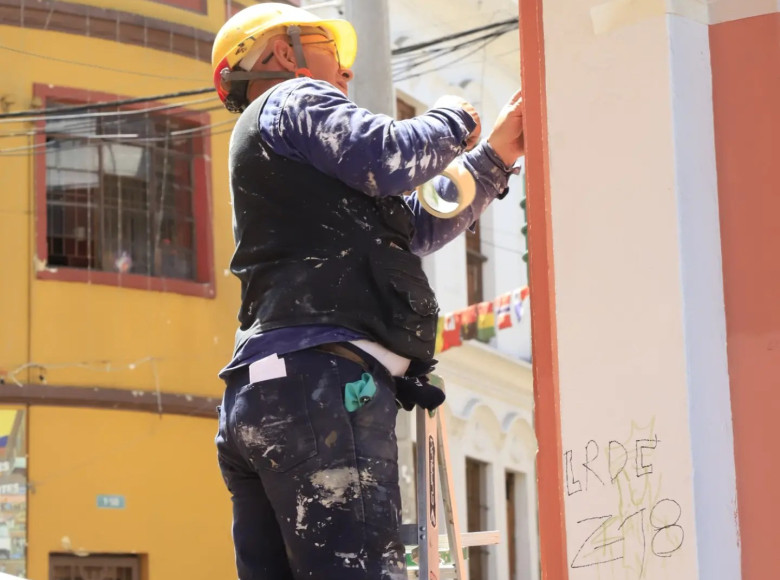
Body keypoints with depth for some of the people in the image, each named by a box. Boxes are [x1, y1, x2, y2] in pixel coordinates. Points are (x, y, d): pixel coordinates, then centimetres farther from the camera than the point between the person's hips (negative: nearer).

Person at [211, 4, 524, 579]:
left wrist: (496, 155, 33)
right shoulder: (294, 100, 7)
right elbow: (391, 158, -11)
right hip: (319, 381, -10)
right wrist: (452, 121, 9)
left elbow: (415, 226, 35)